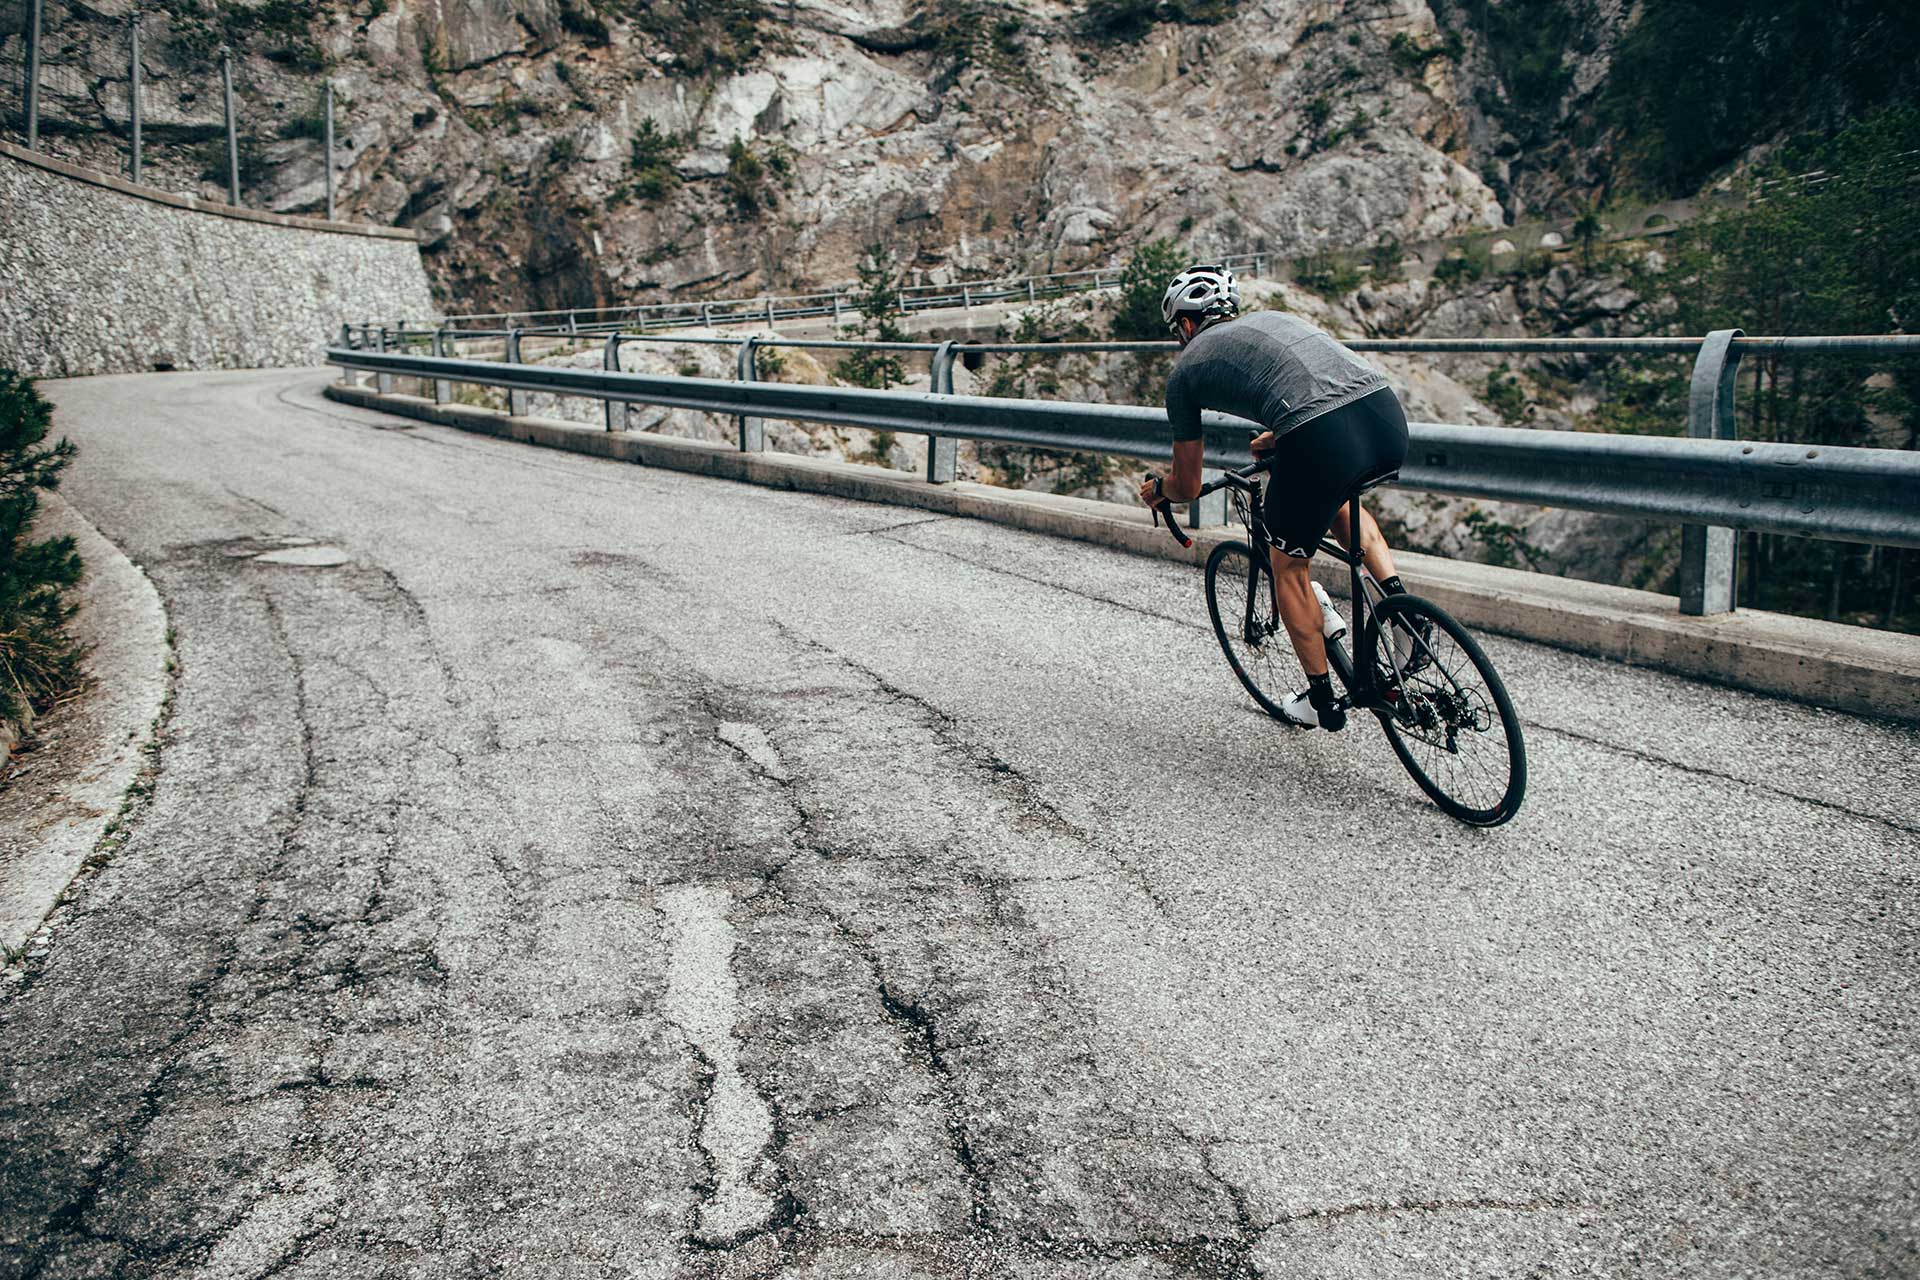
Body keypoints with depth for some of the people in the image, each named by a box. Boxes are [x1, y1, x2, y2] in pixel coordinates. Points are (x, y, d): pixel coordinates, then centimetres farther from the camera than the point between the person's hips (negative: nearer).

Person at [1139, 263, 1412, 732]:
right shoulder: (1273, 317, 33)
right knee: (1338, 499, 39)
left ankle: (1322, 701, 29)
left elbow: (1188, 487, 27)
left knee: (1290, 569, 20)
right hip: (1387, 413, 6)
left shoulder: (1186, 369, 19)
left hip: (1321, 444, -6)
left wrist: (1156, 491, 49)